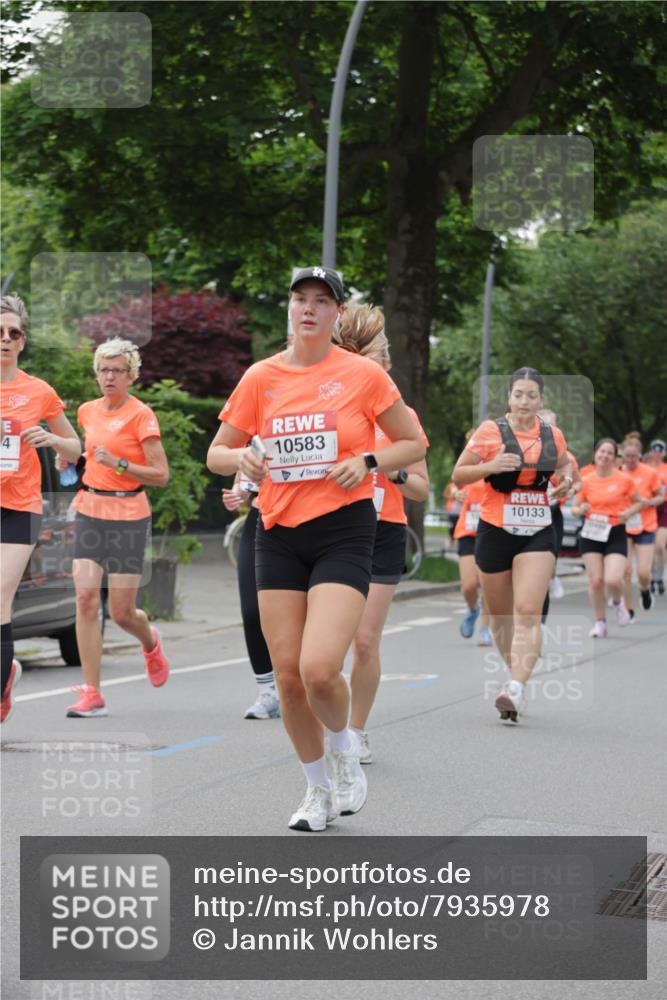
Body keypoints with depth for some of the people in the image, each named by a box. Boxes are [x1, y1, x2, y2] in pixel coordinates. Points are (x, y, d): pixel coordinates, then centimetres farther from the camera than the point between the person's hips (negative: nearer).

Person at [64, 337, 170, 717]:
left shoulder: (141, 415, -9)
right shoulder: (87, 411, 8)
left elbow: (162, 475, -12)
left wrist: (118, 463, -21)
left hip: (129, 517, -4)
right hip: (90, 513, 4)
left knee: (122, 612, -1)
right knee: (86, 597, -11)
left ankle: (150, 641, 37)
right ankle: (92, 694, -6)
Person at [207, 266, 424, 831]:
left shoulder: (363, 374, -1)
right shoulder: (261, 377, 6)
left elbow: (414, 444, 7)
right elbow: (217, 454, 12)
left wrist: (367, 462, -11)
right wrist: (241, 459, -11)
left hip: (344, 530, -3)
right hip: (279, 533, 3)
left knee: (319, 669, -18)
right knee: (287, 672, 1)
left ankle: (346, 753, 14)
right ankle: (318, 789, 23)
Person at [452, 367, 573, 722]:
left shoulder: (553, 435, 6)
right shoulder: (490, 430, -3)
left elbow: (565, 466, 26)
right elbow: (458, 476, -1)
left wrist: (567, 480, 3)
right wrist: (490, 466, -19)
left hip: (538, 533, 0)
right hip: (496, 531, 0)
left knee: (528, 612, -16)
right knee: (500, 613, 12)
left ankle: (516, 690, -24)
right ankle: (516, 672, 35)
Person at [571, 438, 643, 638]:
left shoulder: (624, 479, -3)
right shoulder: (586, 481, 1)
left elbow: (638, 502, 9)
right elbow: (574, 508, 9)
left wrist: (628, 513, -12)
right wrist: (580, 510, -15)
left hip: (616, 534, -2)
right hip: (591, 534, 2)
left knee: (612, 580, -16)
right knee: (596, 580, -2)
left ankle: (618, 602, 20)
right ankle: (600, 622, 16)